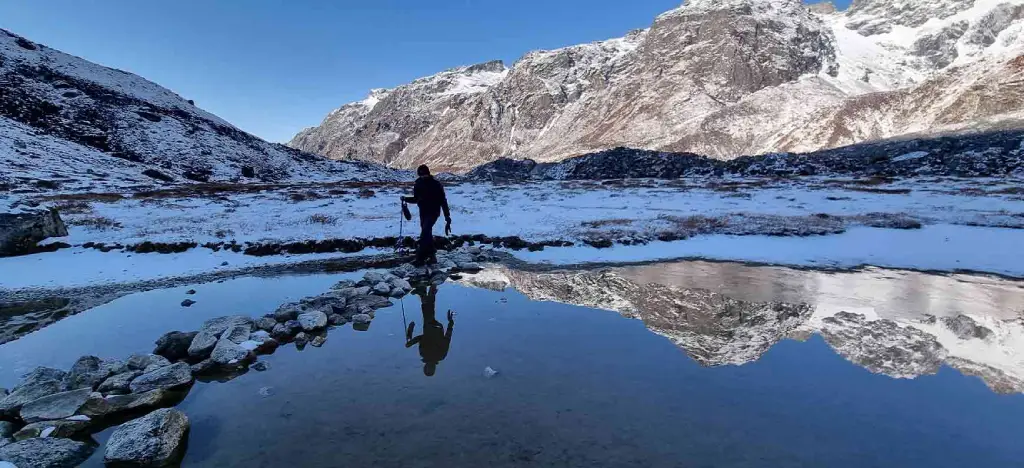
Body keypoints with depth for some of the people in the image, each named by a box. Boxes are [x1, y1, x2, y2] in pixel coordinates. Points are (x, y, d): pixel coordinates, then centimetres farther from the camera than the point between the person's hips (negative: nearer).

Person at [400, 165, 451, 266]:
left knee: (424, 234, -17)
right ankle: (432, 257, 19)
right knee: (427, 234, 8)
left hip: (433, 212, -6)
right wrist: (405, 199, -2)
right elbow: (416, 199, 16)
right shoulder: (419, 184, 5)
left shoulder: (436, 184, -9)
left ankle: (420, 258, -15)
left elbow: (443, 200, -9)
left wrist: (447, 216, -13)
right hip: (423, 212, 6)